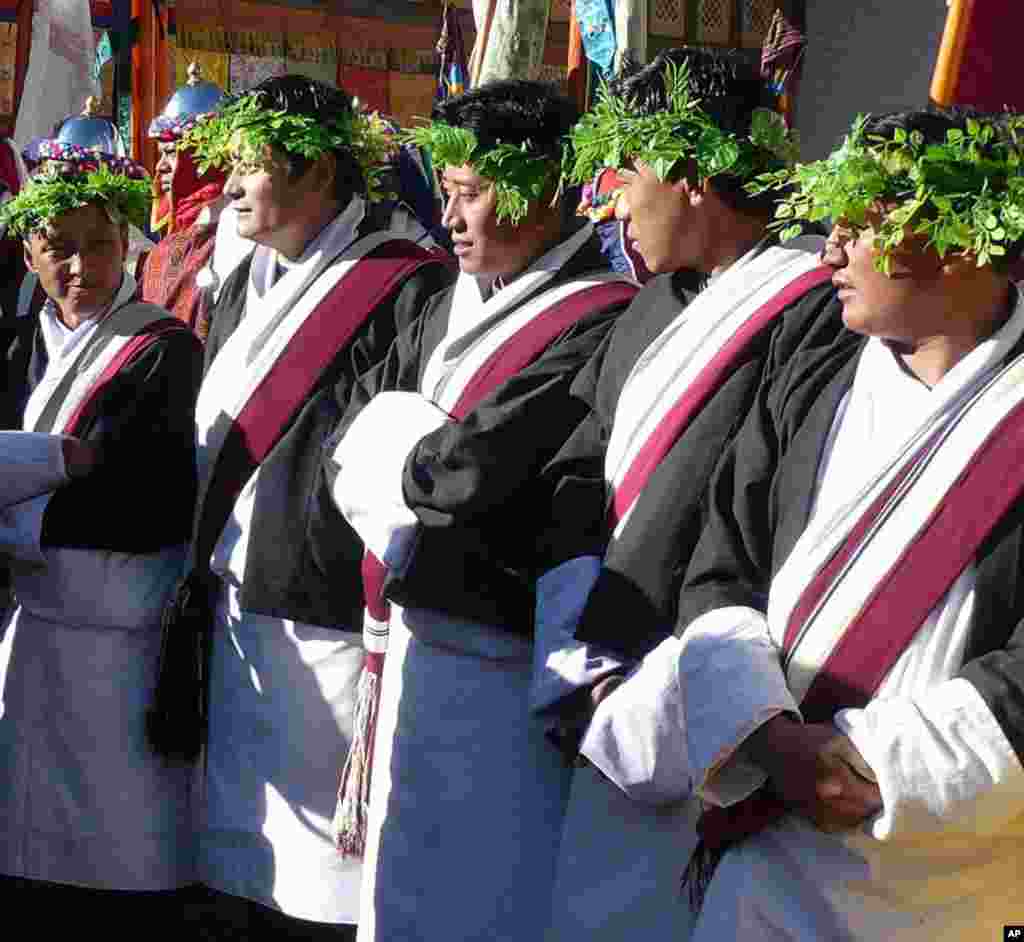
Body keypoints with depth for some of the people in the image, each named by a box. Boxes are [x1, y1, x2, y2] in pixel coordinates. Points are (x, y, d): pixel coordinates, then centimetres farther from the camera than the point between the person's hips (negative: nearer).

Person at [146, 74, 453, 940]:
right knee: (245, 856, 15)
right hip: (238, 609, 8)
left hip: (329, 617, -8)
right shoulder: (245, 286, 14)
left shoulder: (405, 289, -11)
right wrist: (201, 577, 16)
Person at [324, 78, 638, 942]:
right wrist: (432, 452, -8)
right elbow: (346, 447, 11)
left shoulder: (598, 325, -16)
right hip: (415, 640, 8)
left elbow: (468, 471, -23)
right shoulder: (455, 308, 10)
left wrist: (395, 448, -2)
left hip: (494, 664, -8)